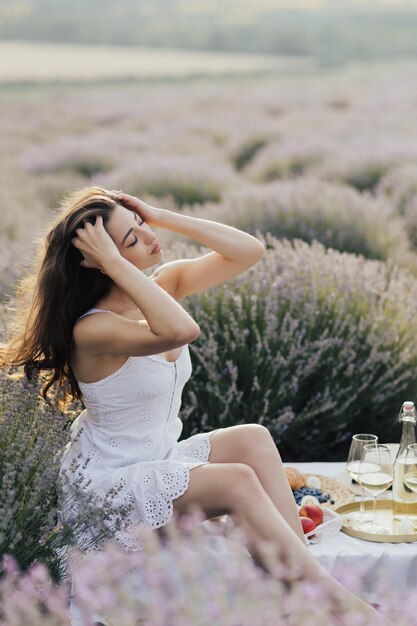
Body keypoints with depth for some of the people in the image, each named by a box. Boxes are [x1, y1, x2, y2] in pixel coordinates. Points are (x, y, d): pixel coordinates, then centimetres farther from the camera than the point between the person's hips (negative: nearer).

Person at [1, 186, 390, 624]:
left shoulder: (165, 284, -2)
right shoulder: (92, 328, -26)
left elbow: (250, 251, -9)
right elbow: (182, 331, -44)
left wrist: (162, 217, -14)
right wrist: (113, 261, -38)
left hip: (159, 457, 8)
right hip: (108, 481, -8)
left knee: (253, 439, -15)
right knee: (237, 482, -26)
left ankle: (301, 570, -19)